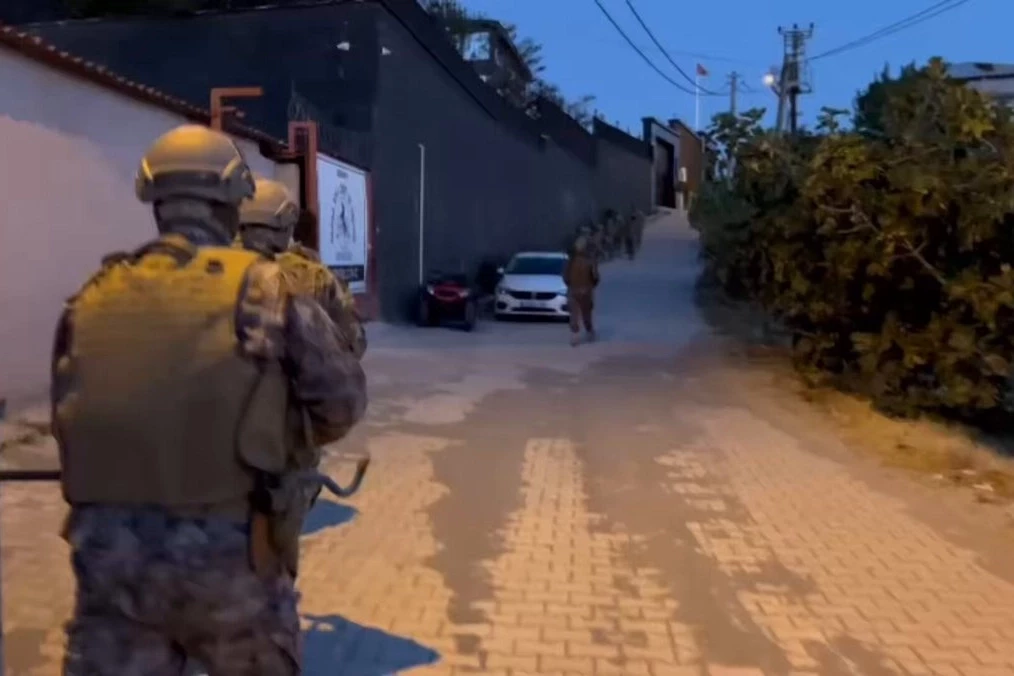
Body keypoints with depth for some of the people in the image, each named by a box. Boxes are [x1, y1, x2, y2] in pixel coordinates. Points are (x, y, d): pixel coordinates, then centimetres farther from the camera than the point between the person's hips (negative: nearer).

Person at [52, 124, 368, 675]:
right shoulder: (264, 289, -6)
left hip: (105, 549, 2)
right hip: (225, 550, -2)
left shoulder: (92, 297, 5)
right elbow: (344, 399, -1)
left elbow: (66, 417, 8)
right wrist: (299, 439, 20)